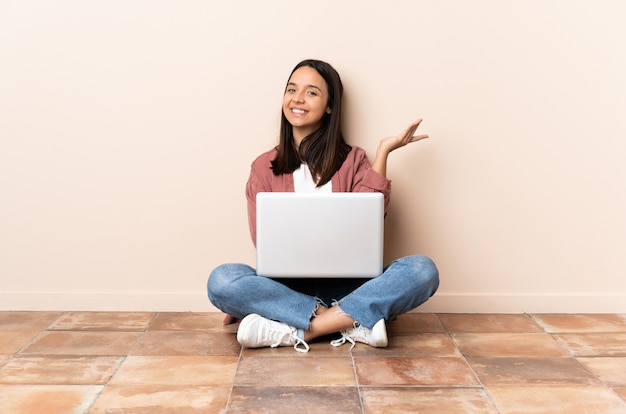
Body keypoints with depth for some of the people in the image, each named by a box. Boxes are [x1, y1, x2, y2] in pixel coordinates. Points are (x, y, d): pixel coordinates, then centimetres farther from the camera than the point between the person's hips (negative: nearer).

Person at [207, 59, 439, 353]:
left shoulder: (353, 160, 7)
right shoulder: (264, 167, 7)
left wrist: (383, 152, -8)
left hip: (345, 287, 1)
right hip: (285, 287, 0)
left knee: (422, 270, -25)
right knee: (221, 280, -29)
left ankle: (294, 331, -27)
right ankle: (353, 322, -25)